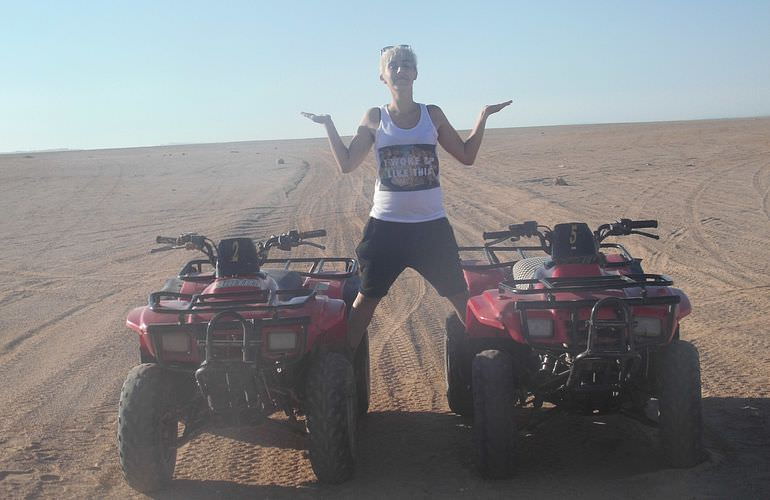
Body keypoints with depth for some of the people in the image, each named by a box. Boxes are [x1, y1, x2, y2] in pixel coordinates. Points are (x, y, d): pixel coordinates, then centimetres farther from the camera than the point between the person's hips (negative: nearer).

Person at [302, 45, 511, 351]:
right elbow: (346, 164, 1)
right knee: (366, 299, 5)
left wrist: (483, 117, 2)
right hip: (386, 225, -1)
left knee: (461, 298, 4)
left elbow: (466, 156, 9)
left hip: (431, 224, 1)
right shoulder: (374, 119, 3)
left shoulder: (433, 115, 6)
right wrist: (328, 125, -4)